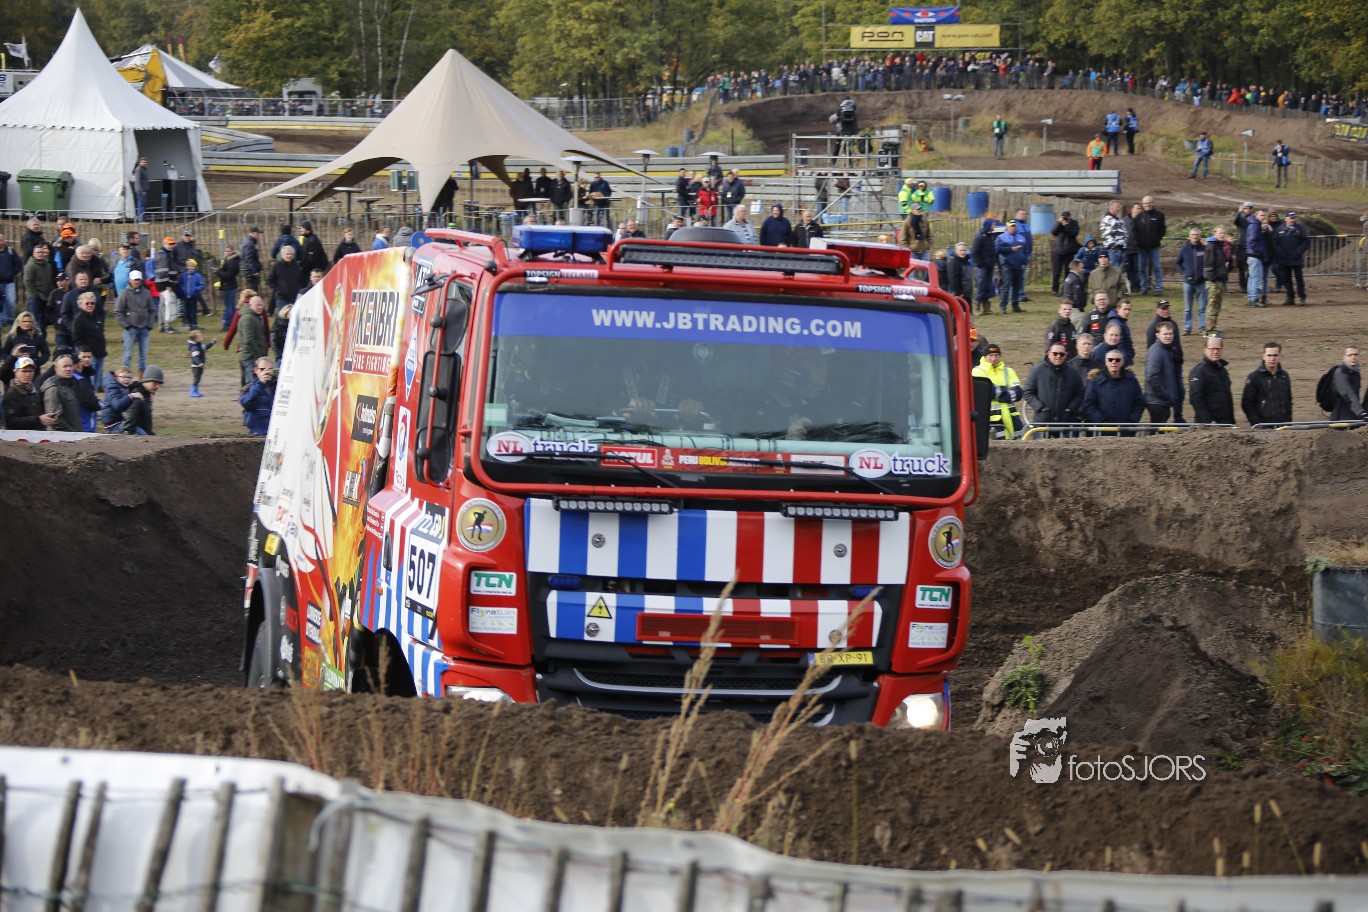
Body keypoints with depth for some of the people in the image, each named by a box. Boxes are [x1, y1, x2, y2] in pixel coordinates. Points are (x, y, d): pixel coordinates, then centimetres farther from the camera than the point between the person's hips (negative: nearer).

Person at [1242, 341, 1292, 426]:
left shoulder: (1284, 376, 12)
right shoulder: (1254, 376, -3)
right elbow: (1246, 404, -4)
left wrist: (1288, 422, 9)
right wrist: (1257, 424, -12)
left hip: (1283, 426, 5)